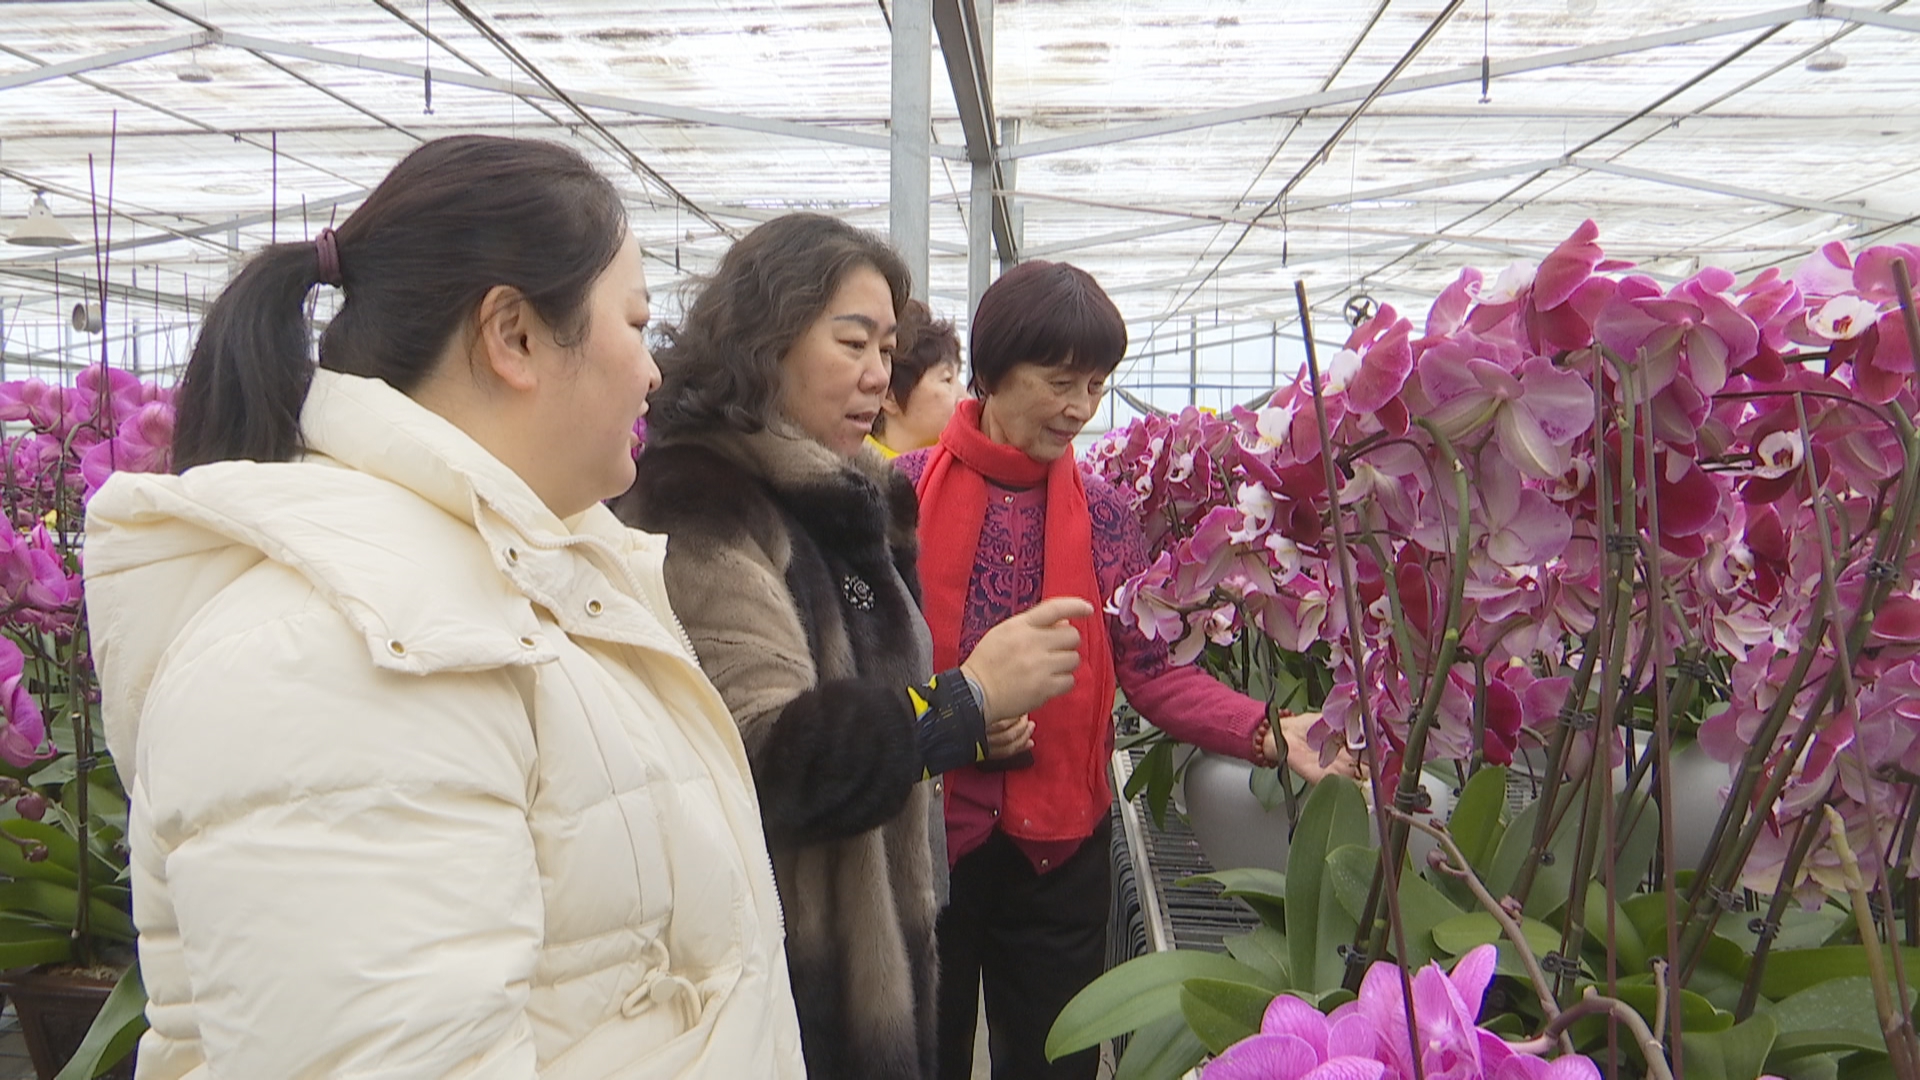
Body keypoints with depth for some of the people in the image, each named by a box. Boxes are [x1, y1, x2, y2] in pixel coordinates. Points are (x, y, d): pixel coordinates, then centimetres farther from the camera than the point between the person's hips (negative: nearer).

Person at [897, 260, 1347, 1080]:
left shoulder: (1102, 514, 4)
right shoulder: (904, 490, -6)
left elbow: (1149, 669, -3)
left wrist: (1268, 733, -18)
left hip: (1060, 842, 3)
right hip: (924, 835, -2)